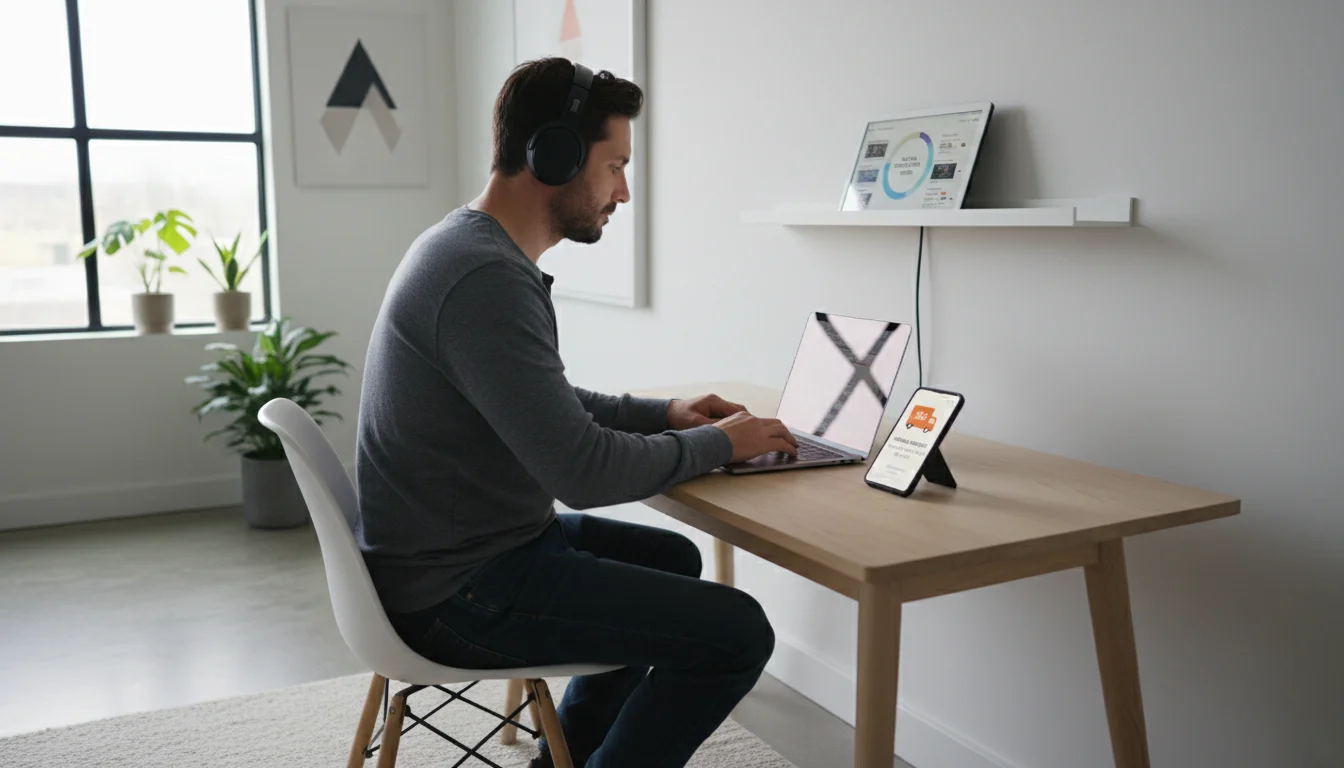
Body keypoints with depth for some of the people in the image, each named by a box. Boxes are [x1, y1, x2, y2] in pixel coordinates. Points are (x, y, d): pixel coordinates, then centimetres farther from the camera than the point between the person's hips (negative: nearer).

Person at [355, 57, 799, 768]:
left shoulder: (466, 245, 8)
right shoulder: (487, 278, -26)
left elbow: (547, 408, 19)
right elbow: (584, 471, -27)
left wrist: (663, 413, 9)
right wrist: (718, 444, -11)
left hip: (450, 550, 11)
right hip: (459, 594, -10)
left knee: (673, 558, 26)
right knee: (737, 632, -12)